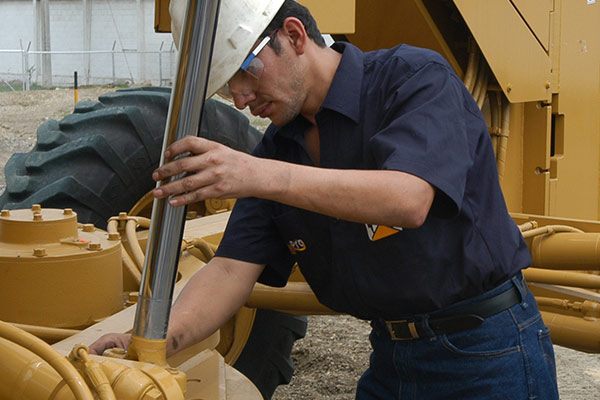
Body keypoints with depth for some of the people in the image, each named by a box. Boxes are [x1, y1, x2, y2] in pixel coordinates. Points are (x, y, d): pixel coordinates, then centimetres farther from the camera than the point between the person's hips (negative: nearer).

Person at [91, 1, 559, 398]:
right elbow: (233, 267, -3)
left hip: (487, 348, -6)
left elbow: (408, 198, -32)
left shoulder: (415, 77, -15)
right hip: (391, 356, 6)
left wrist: (260, 176, -40)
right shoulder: (279, 148, 3)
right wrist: (160, 337, -22)